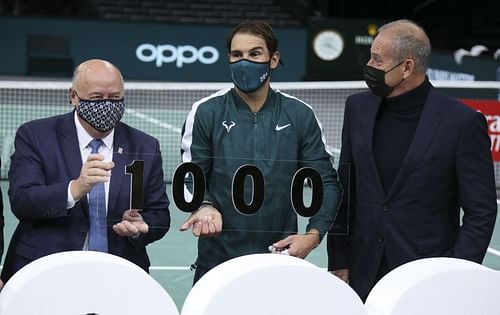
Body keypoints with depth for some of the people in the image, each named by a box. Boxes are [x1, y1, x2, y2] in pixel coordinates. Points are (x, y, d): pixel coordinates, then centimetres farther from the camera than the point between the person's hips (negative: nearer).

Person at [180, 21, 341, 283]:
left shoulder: (300, 115, 2)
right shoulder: (206, 113, 0)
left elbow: (326, 183, 3)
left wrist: (313, 235, -11)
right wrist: (205, 206, -22)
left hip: (281, 259, 1)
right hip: (217, 260, -1)